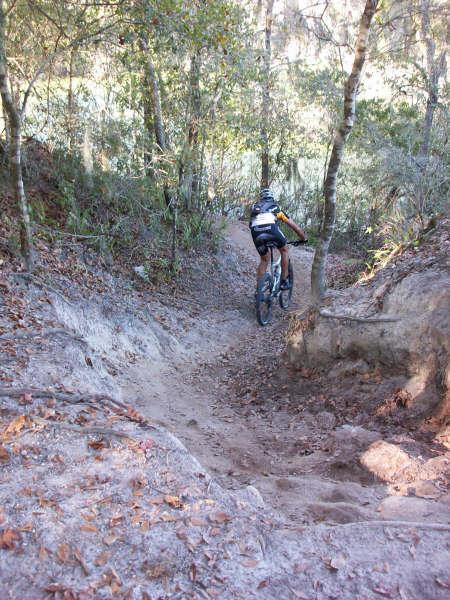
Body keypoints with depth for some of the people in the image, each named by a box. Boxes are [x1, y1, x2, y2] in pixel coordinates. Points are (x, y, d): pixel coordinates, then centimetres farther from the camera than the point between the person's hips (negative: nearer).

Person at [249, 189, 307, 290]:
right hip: (270, 227, -2)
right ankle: (284, 281, 22)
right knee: (284, 250, 25)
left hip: (255, 232, 2)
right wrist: (304, 239, 49)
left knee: (264, 260, 23)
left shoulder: (255, 207, 36)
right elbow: (295, 227, 35)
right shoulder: (276, 208, 32)